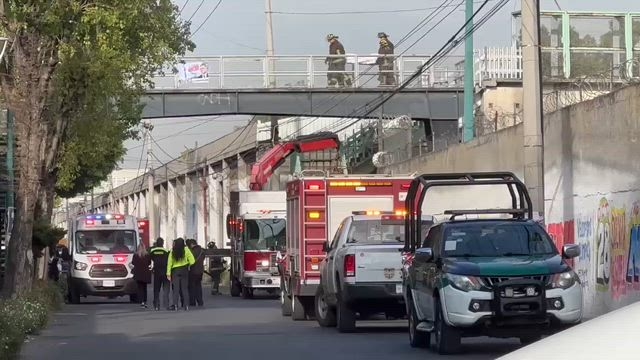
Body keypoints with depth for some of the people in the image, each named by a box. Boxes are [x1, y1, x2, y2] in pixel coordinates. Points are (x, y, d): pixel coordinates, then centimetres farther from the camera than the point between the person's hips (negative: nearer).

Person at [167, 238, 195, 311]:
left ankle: (175, 305, -6)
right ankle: (186, 305, 4)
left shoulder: (172, 251, -3)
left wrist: (168, 273, -4)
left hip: (175, 271, 0)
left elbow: (169, 263, -5)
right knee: (184, 288, 7)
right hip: (184, 271, 0)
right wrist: (188, 265, 13)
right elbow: (192, 261, -7)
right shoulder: (186, 250, -6)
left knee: (176, 289, 2)